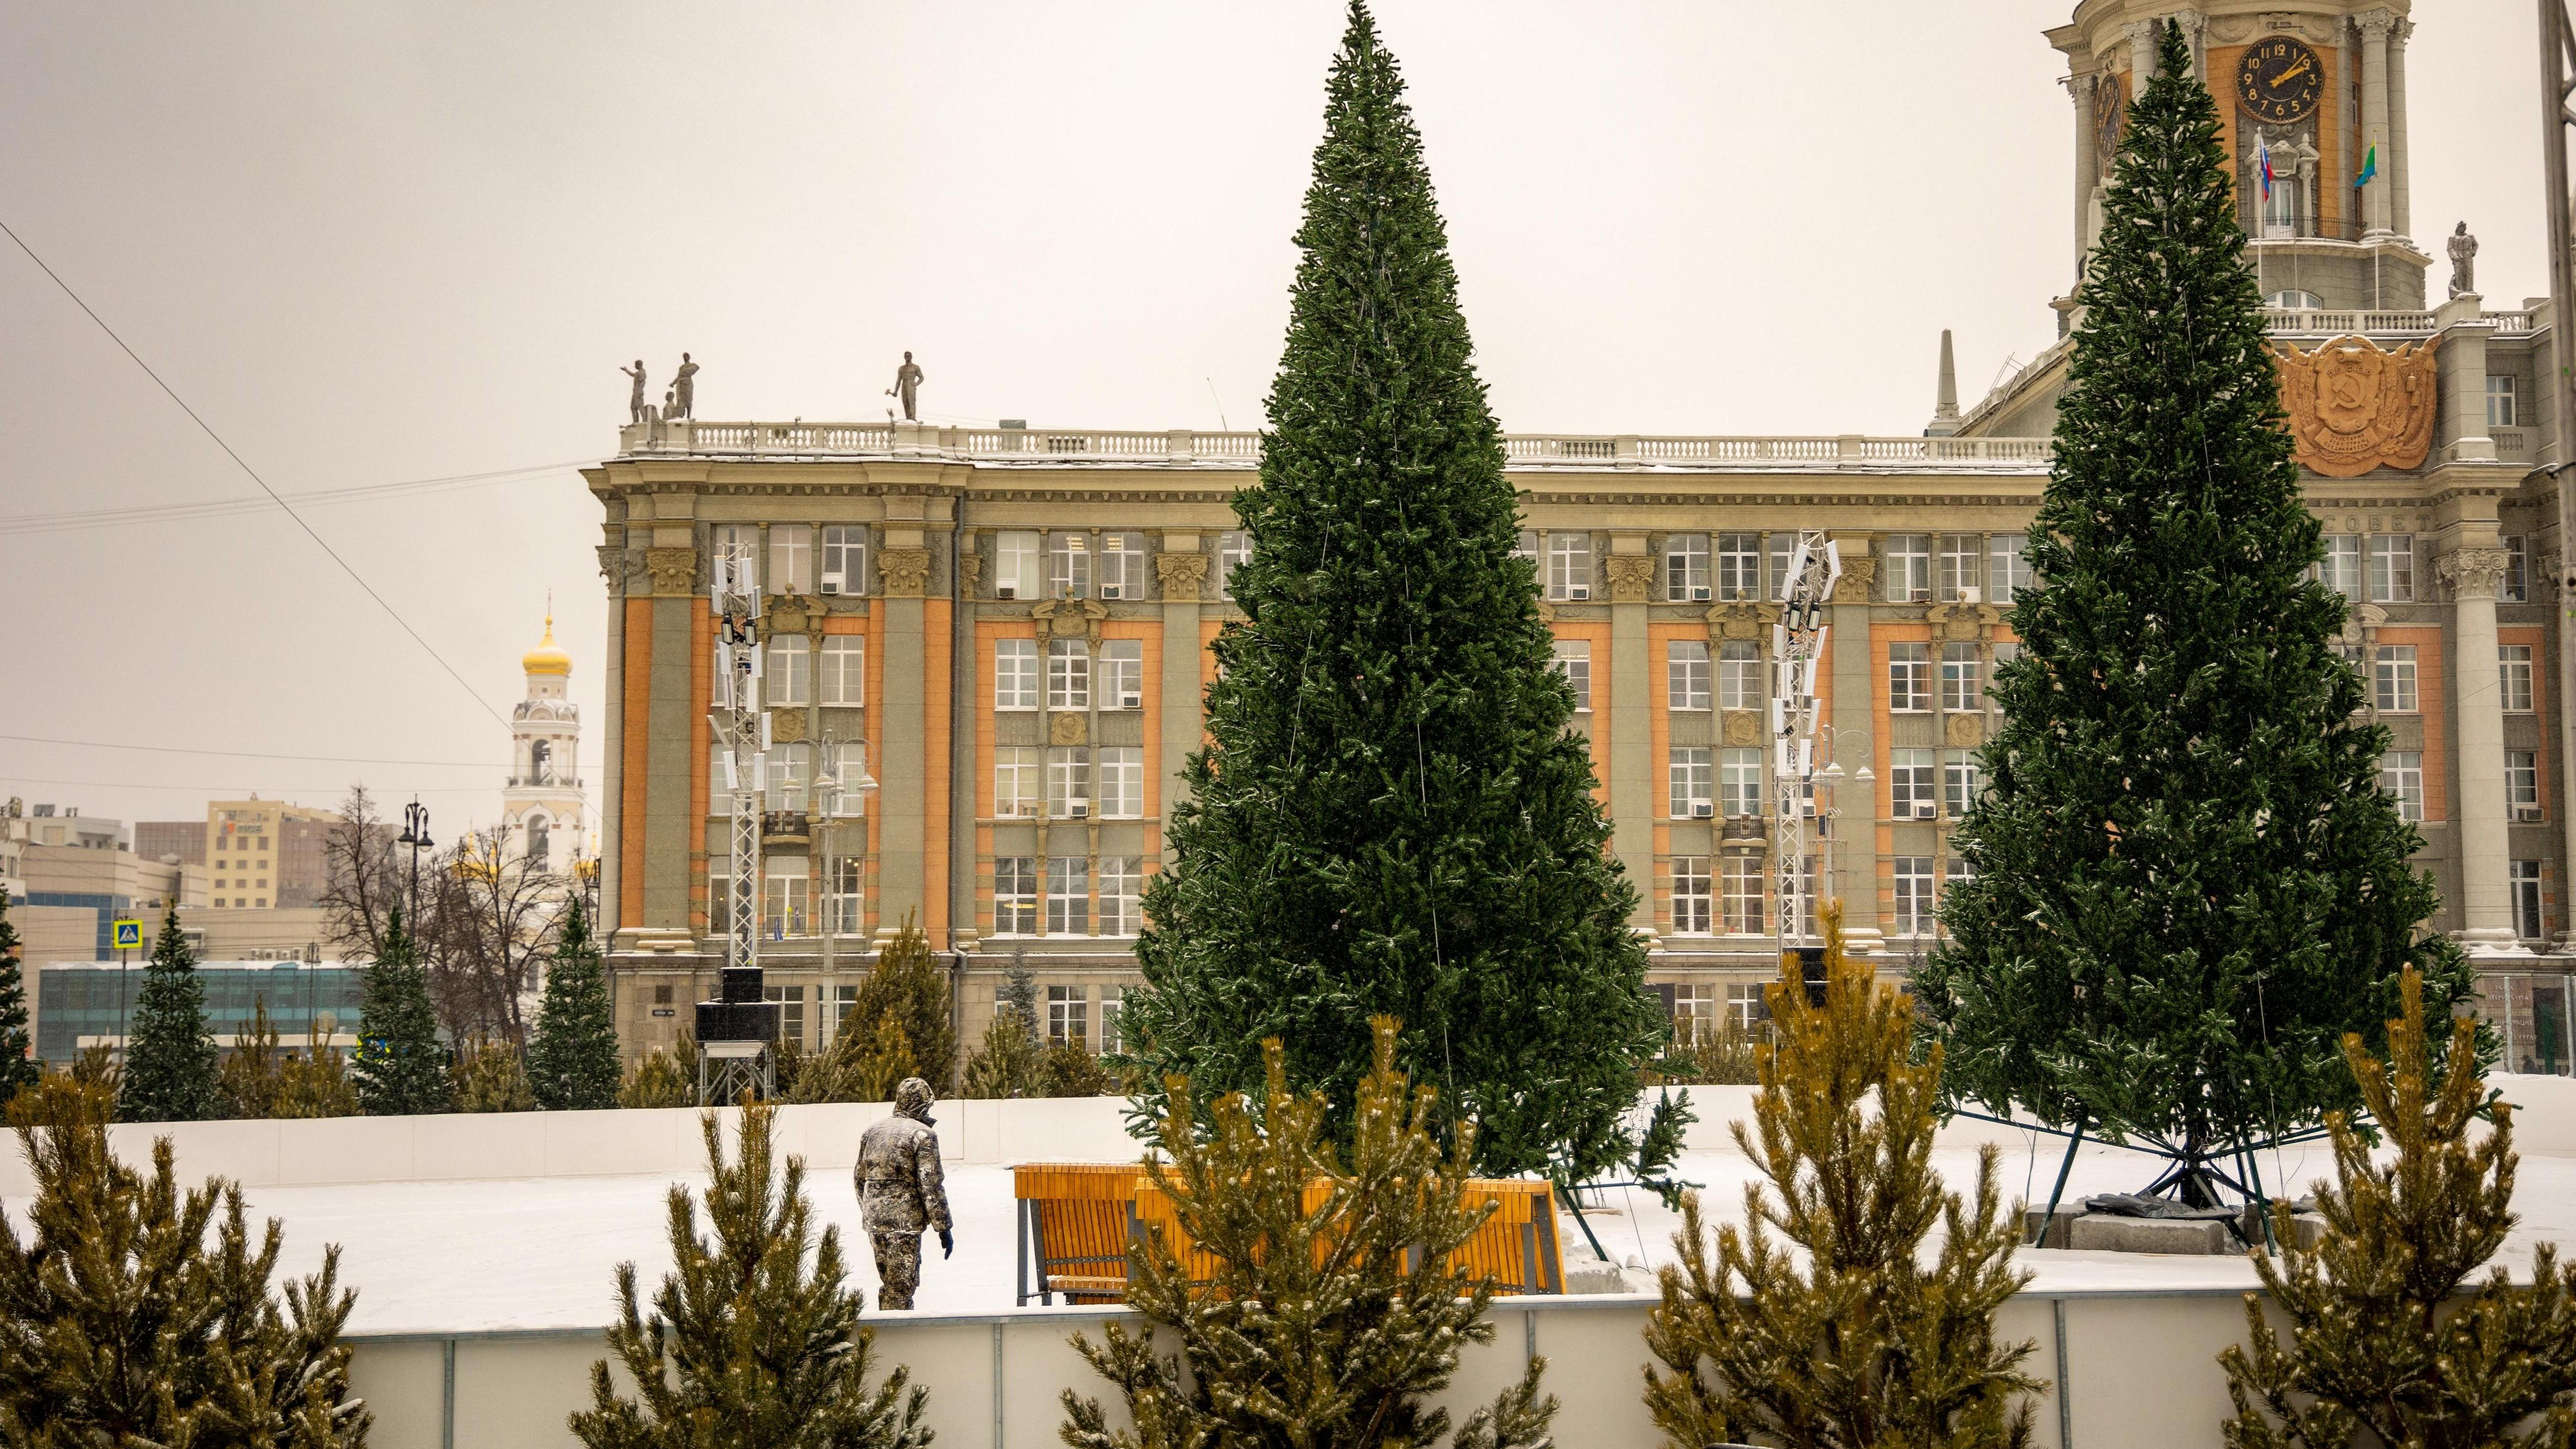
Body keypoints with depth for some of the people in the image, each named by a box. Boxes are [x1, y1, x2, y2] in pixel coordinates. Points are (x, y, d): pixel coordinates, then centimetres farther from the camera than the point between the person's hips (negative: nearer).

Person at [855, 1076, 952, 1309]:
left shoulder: (872, 1132, 12)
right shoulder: (922, 1135, -10)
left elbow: (859, 1178, 20)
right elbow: (931, 1186, -13)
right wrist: (943, 1228, -8)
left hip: (874, 1221, 7)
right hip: (904, 1223, -7)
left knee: (890, 1283, 18)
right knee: (901, 1288, -3)